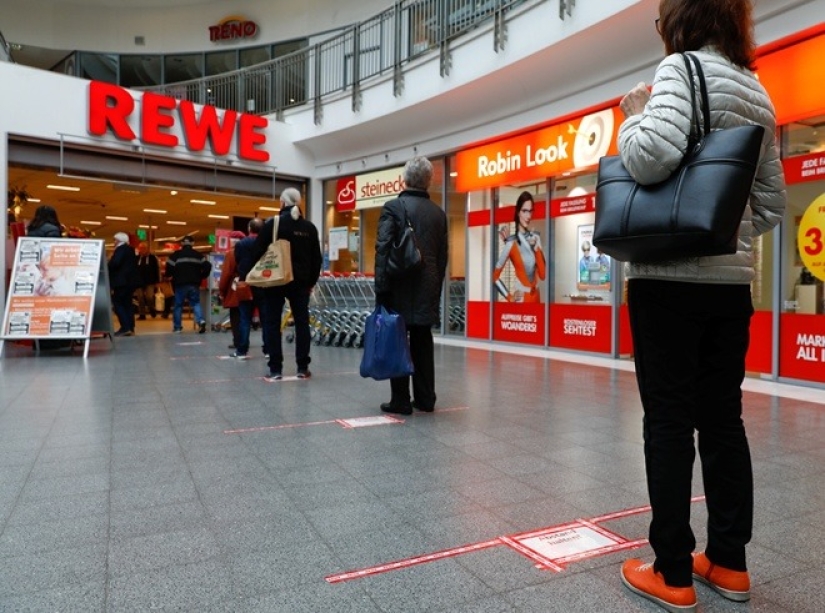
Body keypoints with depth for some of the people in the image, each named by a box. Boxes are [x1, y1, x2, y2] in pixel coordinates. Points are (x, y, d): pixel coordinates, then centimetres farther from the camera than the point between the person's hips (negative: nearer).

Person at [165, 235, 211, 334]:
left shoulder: (175, 255, -2)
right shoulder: (198, 255, 6)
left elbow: (169, 268, -11)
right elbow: (207, 266, -1)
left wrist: (170, 276, 10)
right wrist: (201, 277, 10)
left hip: (180, 284, -2)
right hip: (194, 284, 2)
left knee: (178, 305, 9)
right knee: (196, 303, 9)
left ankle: (177, 327, 13)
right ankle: (201, 320, -15)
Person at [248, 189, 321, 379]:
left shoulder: (272, 224, -5)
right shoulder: (309, 227, 6)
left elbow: (257, 252, -7)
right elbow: (316, 258, 10)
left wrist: (247, 276, 0)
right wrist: (312, 281, 18)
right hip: (300, 282, 3)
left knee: (272, 323, 3)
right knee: (302, 323, 8)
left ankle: (275, 369, 1)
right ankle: (303, 368, 8)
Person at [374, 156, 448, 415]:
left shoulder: (393, 207, -6)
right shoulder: (438, 212, 9)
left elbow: (383, 249, -12)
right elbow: (442, 255, 11)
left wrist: (381, 288, -9)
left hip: (400, 288, -5)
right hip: (427, 289, 5)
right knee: (423, 344, 10)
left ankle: (401, 401, 5)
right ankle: (425, 398, 16)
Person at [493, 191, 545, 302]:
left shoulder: (536, 238, 7)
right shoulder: (511, 242, -10)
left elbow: (543, 274, 0)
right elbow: (495, 276, -8)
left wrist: (536, 248, -7)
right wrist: (509, 297, -6)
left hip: (536, 297, 5)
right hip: (521, 299, -5)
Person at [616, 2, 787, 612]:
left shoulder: (683, 67, -4)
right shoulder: (757, 91, 18)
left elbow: (654, 157, -22)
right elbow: (774, 202, 17)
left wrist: (634, 115, -3)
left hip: (671, 275, -7)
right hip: (732, 279, 7)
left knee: (669, 420, -1)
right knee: (723, 417, 11)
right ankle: (730, 561, 22)